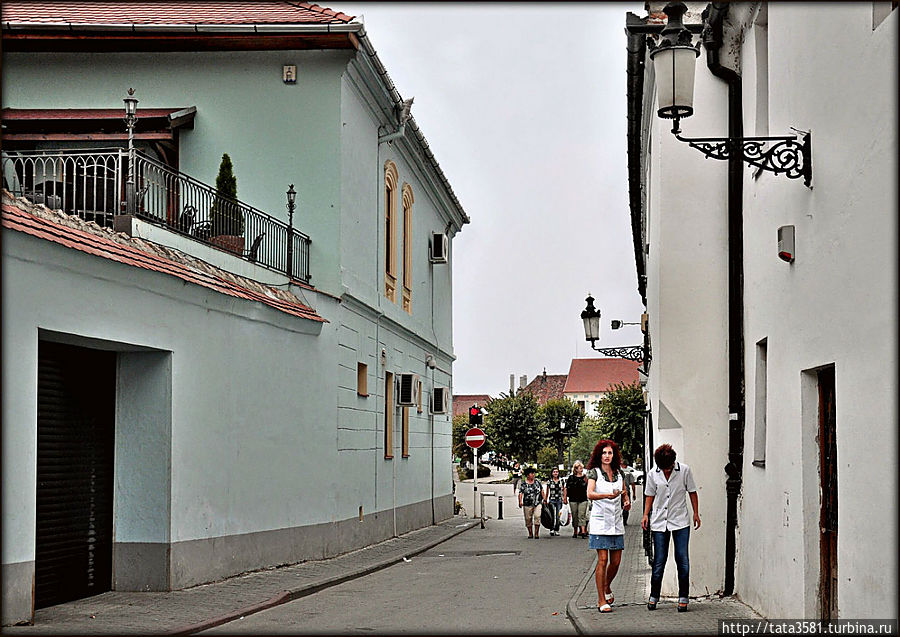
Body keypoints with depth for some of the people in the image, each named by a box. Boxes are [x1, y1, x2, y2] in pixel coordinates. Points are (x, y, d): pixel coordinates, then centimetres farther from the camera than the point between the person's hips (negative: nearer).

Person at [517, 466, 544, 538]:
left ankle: (536, 533, -11)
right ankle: (530, 533, 20)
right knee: (528, 519, 4)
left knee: (537, 516, -16)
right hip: (527, 505, -1)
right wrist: (520, 502, -23)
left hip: (537, 504, 1)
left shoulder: (537, 482, 8)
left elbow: (542, 491, 16)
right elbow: (520, 493, -9)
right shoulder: (523, 484, -1)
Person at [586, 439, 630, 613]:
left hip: (616, 522, 5)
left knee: (616, 561, 6)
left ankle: (607, 587, 34)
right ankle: (601, 601, -3)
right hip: (600, 522, -5)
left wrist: (627, 502, 1)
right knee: (603, 560, -8)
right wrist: (608, 495, -34)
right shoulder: (594, 472, -3)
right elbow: (590, 494, -18)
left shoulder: (619, 473, 11)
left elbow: (624, 493, 24)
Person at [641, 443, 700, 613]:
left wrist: (696, 513, 5)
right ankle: (654, 597, 14)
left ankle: (683, 598, 6)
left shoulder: (684, 470, -4)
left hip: (680, 522, -1)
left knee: (682, 560, -4)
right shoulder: (652, 474, 0)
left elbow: (692, 492, 5)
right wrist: (646, 515, 1)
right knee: (659, 561, 2)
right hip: (659, 523, 1)